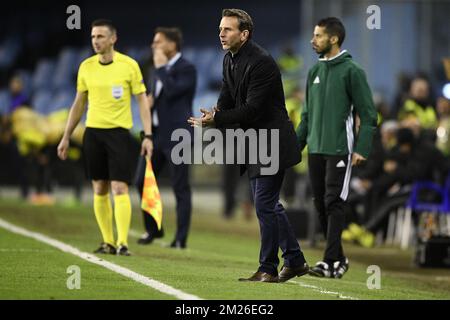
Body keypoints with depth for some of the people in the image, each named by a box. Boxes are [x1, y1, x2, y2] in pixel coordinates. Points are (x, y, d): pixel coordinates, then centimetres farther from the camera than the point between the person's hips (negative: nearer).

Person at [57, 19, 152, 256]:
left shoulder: (129, 65, -5)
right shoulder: (86, 67, 6)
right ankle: (107, 241, 13)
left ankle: (122, 243, -11)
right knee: (99, 190, 6)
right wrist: (66, 137, 13)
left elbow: (142, 101, -2)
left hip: (119, 132, -4)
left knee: (120, 189, -11)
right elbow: (79, 104, 14)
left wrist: (148, 136, -9)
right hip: (93, 132, 4)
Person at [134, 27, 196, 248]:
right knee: (142, 181, 8)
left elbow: (171, 91, -25)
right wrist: (149, 102, 6)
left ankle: (181, 238, 2)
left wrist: (161, 67, -15)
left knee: (180, 188, -2)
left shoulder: (187, 69, -9)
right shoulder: (161, 69, 16)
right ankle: (152, 229, 23)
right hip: (157, 133, 8)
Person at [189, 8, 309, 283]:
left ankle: (268, 269, 1)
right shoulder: (230, 60, 8)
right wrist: (213, 116, -12)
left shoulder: (261, 62, -21)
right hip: (255, 142, 10)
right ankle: (295, 262, 22)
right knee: (269, 204, 14)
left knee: (265, 204, -7)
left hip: (272, 142, -10)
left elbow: (252, 108, -24)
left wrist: (216, 119, -26)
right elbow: (227, 98, 10)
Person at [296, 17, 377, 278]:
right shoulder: (315, 71, 14)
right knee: (321, 204, 7)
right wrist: (297, 144, 15)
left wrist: (362, 149, -17)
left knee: (334, 204, -10)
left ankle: (331, 262, -11)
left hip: (339, 149, -7)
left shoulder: (352, 71, -7)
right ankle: (338, 258, 17)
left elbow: (368, 114, -9)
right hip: (316, 149, 7)